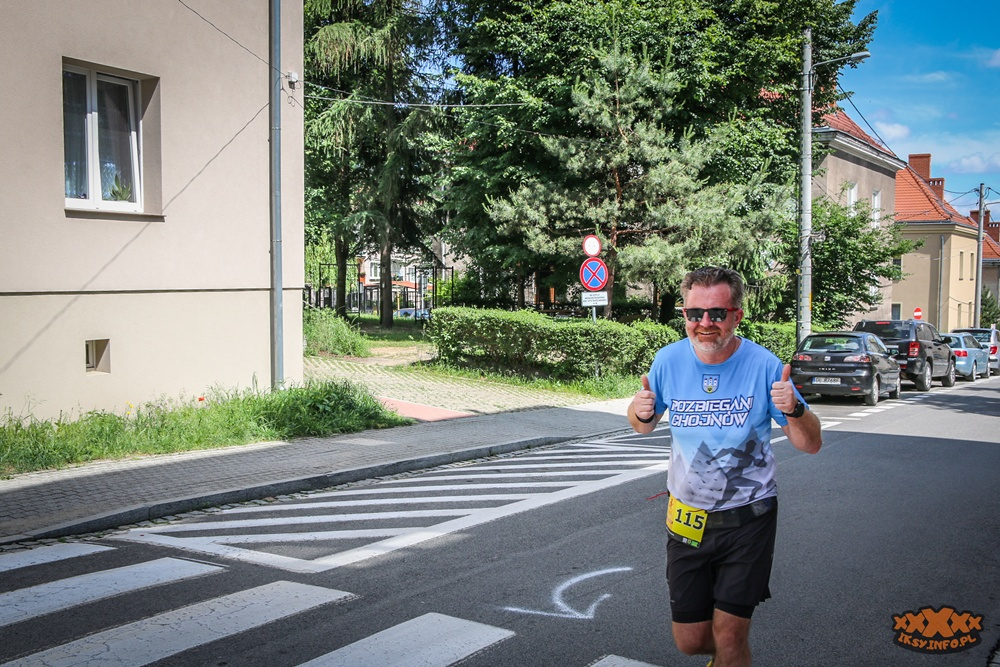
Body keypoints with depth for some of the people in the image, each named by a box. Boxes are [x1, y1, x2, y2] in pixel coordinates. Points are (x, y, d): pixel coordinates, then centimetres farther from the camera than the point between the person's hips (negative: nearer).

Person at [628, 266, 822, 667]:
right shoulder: (669, 360, -8)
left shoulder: (763, 365, -15)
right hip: (687, 518, 3)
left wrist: (794, 410, -30)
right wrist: (641, 411, -16)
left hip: (748, 518, -3)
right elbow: (643, 427, 8)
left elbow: (810, 445, -9)